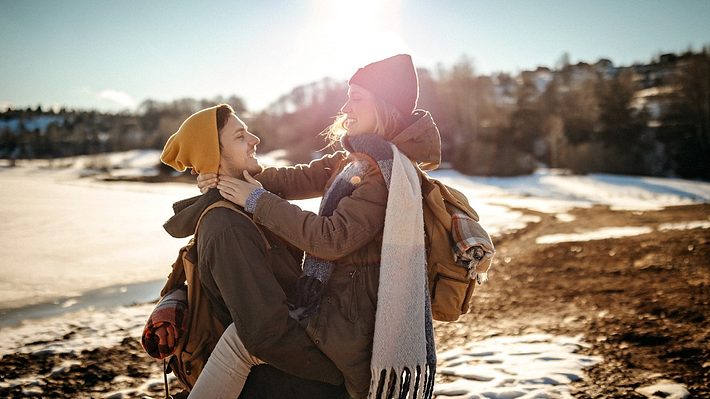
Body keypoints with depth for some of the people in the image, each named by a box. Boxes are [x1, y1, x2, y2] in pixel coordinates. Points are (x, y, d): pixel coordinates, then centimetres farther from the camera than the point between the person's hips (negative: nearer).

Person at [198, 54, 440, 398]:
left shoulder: (389, 170, -19)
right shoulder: (353, 160, 10)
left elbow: (332, 238, -22)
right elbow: (300, 179, 7)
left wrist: (258, 201, -16)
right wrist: (235, 180, -5)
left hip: (351, 322, -9)